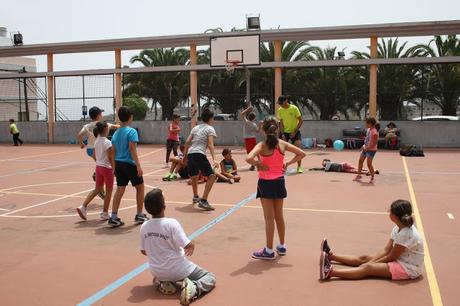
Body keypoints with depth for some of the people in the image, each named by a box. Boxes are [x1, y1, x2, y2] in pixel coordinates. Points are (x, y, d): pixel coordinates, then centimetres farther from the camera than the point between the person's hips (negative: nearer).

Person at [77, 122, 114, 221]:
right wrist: (114, 168, -12)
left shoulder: (97, 141, 6)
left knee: (97, 189, 17)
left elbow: (94, 155, 12)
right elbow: (110, 157, -19)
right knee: (109, 191, 6)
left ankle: (83, 207, 7)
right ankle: (105, 214, 12)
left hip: (98, 167, 8)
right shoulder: (107, 142, -18)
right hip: (107, 168, -7)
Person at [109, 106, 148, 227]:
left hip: (118, 164, 6)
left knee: (120, 190, 9)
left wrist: (115, 167, 21)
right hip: (130, 164, -6)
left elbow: (113, 152, 13)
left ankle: (114, 217, 3)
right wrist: (138, 165, -20)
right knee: (140, 187, 11)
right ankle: (139, 215, 18)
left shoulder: (116, 133, 11)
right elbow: (132, 149, -19)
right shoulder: (131, 131, -10)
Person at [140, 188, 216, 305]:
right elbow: (189, 246, -22)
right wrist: (192, 245, 1)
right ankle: (193, 288, -16)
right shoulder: (171, 223, -22)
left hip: (157, 272, 5)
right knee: (211, 277, 12)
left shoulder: (144, 227, -7)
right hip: (178, 271, -5)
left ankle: (163, 283, 9)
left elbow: (144, 251, 6)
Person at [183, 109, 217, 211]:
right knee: (211, 176, -7)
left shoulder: (195, 128, 22)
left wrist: (185, 156, 25)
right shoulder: (210, 129, 3)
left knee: (194, 177, 27)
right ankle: (203, 201, -16)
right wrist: (214, 159, -20)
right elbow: (210, 144, -12)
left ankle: (195, 197, 48)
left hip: (190, 154, 8)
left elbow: (187, 142, 17)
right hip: (199, 154, -8)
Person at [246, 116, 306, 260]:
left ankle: (269, 251, 11)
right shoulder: (282, 144, -2)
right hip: (279, 182, 5)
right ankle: (282, 246, 31)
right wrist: (287, 163, 3)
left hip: (266, 183, -5)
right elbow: (301, 154, 5)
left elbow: (249, 158, -32)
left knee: (269, 218, 2)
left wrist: (259, 164, -15)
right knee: (279, 216, 18)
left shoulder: (262, 145, -15)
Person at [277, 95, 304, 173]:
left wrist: (295, 132, -17)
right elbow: (281, 123, 1)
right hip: (285, 132, 4)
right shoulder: (280, 110, -4)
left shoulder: (294, 108, -16)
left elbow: (301, 121, -12)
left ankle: (299, 167, -3)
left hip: (295, 132, -3)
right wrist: (282, 134, -9)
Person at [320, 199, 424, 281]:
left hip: (408, 268, -9)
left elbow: (391, 257, -20)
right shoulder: (398, 228, 3)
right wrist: (371, 261, -10)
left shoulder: (406, 234, -26)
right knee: (364, 258, 7)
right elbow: (386, 250, 1)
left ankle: (331, 272, -36)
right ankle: (331, 255, 18)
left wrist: (371, 263, -11)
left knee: (368, 268, -23)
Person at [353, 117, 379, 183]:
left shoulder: (374, 132, -25)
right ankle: (358, 176, 23)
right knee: (360, 161, 12)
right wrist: (364, 146, 14)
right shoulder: (369, 129, 5)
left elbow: (374, 143, -24)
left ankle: (372, 178, 9)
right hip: (365, 148, 10)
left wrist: (367, 148, -22)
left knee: (369, 164, -7)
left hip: (371, 150, -10)